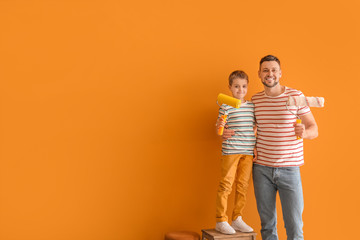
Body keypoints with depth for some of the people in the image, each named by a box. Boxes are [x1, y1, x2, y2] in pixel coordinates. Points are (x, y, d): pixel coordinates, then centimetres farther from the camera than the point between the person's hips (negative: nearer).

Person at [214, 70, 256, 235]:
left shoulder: (252, 106, 12)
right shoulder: (226, 107, -2)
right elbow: (219, 131, -1)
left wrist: (255, 147, 14)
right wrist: (219, 126, -23)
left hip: (248, 152, 5)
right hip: (230, 151, -5)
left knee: (243, 186, 9)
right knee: (226, 185, -3)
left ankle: (237, 219, 20)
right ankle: (221, 221, 8)